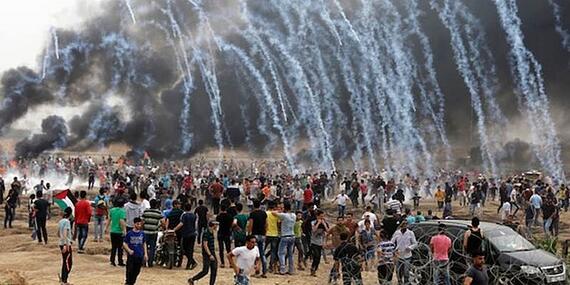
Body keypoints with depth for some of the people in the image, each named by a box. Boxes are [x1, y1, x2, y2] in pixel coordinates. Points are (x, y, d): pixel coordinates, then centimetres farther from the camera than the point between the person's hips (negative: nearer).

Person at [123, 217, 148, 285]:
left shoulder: (142, 233, 5)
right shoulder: (129, 233, -5)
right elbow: (124, 243, -2)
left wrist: (145, 254, 9)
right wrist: (129, 250, -17)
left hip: (140, 256, 3)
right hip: (131, 256, -3)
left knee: (136, 271, 7)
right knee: (130, 271, -3)